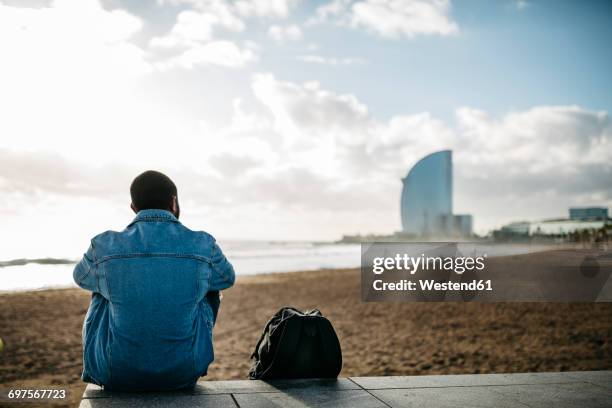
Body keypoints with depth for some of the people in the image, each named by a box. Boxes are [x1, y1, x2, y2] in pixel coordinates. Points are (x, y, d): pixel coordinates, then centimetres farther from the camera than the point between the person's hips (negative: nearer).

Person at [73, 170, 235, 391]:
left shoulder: (104, 247, -10)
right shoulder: (203, 246, -10)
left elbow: (81, 277, 15)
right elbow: (227, 278, 13)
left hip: (115, 374, 1)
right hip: (185, 372, 0)